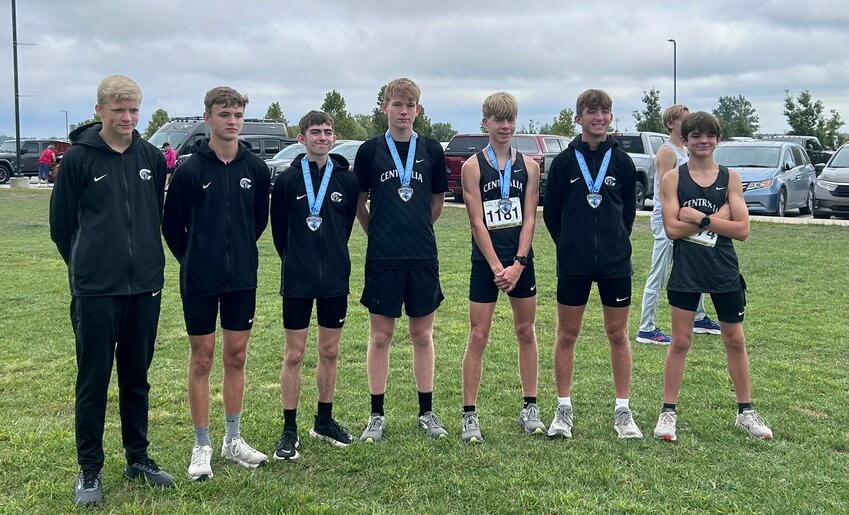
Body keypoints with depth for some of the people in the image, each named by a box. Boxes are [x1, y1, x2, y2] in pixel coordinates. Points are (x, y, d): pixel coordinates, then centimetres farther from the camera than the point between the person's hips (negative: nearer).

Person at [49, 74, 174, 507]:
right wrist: (86, 265, 9)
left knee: (137, 377, 14)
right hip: (95, 291, -3)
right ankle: (89, 469, 16)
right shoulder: (79, 158, -5)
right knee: (93, 381, 3)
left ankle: (138, 457, 27)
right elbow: (61, 223, 2)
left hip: (145, 287, 3)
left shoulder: (151, 158, 5)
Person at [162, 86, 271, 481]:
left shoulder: (255, 168, 1)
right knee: (202, 359, 5)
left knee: (236, 356, 11)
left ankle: (233, 440, 24)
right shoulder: (190, 170, -9)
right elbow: (172, 226, 0)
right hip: (199, 281, -3)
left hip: (243, 278, 3)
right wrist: (195, 260, 7)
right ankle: (202, 447, 16)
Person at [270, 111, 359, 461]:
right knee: (294, 355, 2)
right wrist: (297, 260, 8)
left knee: (330, 352, 12)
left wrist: (332, 259, 11)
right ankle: (290, 431, 12)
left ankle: (324, 421, 27)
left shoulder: (347, 180, 2)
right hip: (297, 281, -2)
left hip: (335, 280, 2)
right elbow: (279, 230, 4)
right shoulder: (287, 180, -3)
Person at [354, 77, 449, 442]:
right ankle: (377, 415, 16)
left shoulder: (431, 150, 5)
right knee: (380, 336, 5)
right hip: (382, 258, -1)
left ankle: (426, 412, 20)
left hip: (423, 257, 2)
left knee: (422, 335, 9)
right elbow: (359, 203, 8)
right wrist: (380, 234, 9)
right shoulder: (370, 150, 1)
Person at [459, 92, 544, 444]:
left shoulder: (529, 166, 4)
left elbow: (529, 219, 0)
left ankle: (530, 409, 22)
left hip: (521, 260, 3)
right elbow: (477, 223, -8)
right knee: (478, 337, -1)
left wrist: (518, 264, -11)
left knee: (526, 332, 10)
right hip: (486, 262, -3)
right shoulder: (473, 166, -3)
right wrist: (497, 267, -14)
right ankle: (469, 416, 6)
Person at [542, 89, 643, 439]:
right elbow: (551, 212, 6)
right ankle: (563, 410, 17)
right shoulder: (564, 161, 0)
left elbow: (628, 210, 12)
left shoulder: (622, 161, 4)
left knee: (618, 334, 7)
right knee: (567, 333, 5)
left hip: (616, 262, 1)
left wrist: (616, 241, 7)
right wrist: (569, 244, 6)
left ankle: (622, 411, 17)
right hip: (573, 264, -1)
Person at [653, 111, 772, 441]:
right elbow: (672, 228, -13)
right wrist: (718, 218, -13)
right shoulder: (673, 178, -2)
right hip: (686, 270, -2)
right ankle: (668, 412, 15)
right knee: (680, 342, 4)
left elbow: (742, 229, -7)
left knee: (735, 340, 12)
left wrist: (700, 217, -15)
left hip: (724, 270, 2)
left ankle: (745, 412, 26)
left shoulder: (729, 177, 2)